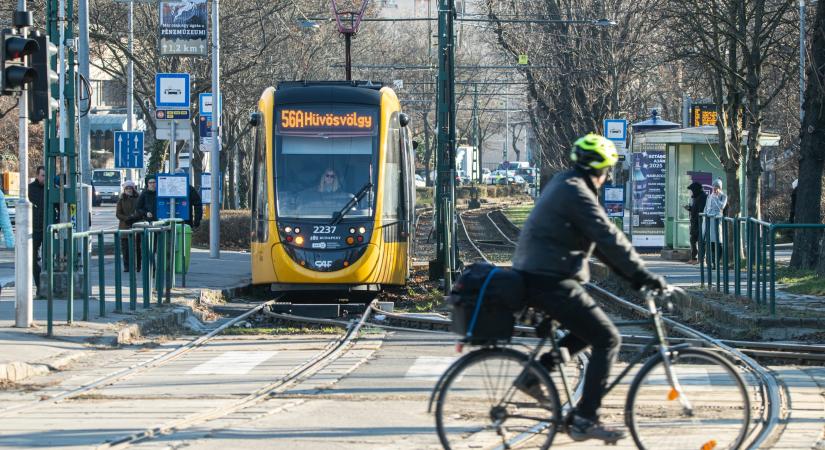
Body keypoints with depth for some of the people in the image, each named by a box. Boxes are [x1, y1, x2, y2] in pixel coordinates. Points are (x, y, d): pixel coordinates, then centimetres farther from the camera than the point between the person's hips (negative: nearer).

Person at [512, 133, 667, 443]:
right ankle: (585, 420, -9)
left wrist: (632, 275, 19)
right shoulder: (577, 193, -14)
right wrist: (644, 276, -14)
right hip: (551, 282, -10)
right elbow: (610, 239, -19)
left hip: (535, 278, 10)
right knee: (607, 339, -6)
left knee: (589, 328, 22)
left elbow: (599, 241, 22)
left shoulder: (563, 186, 18)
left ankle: (534, 374, 15)